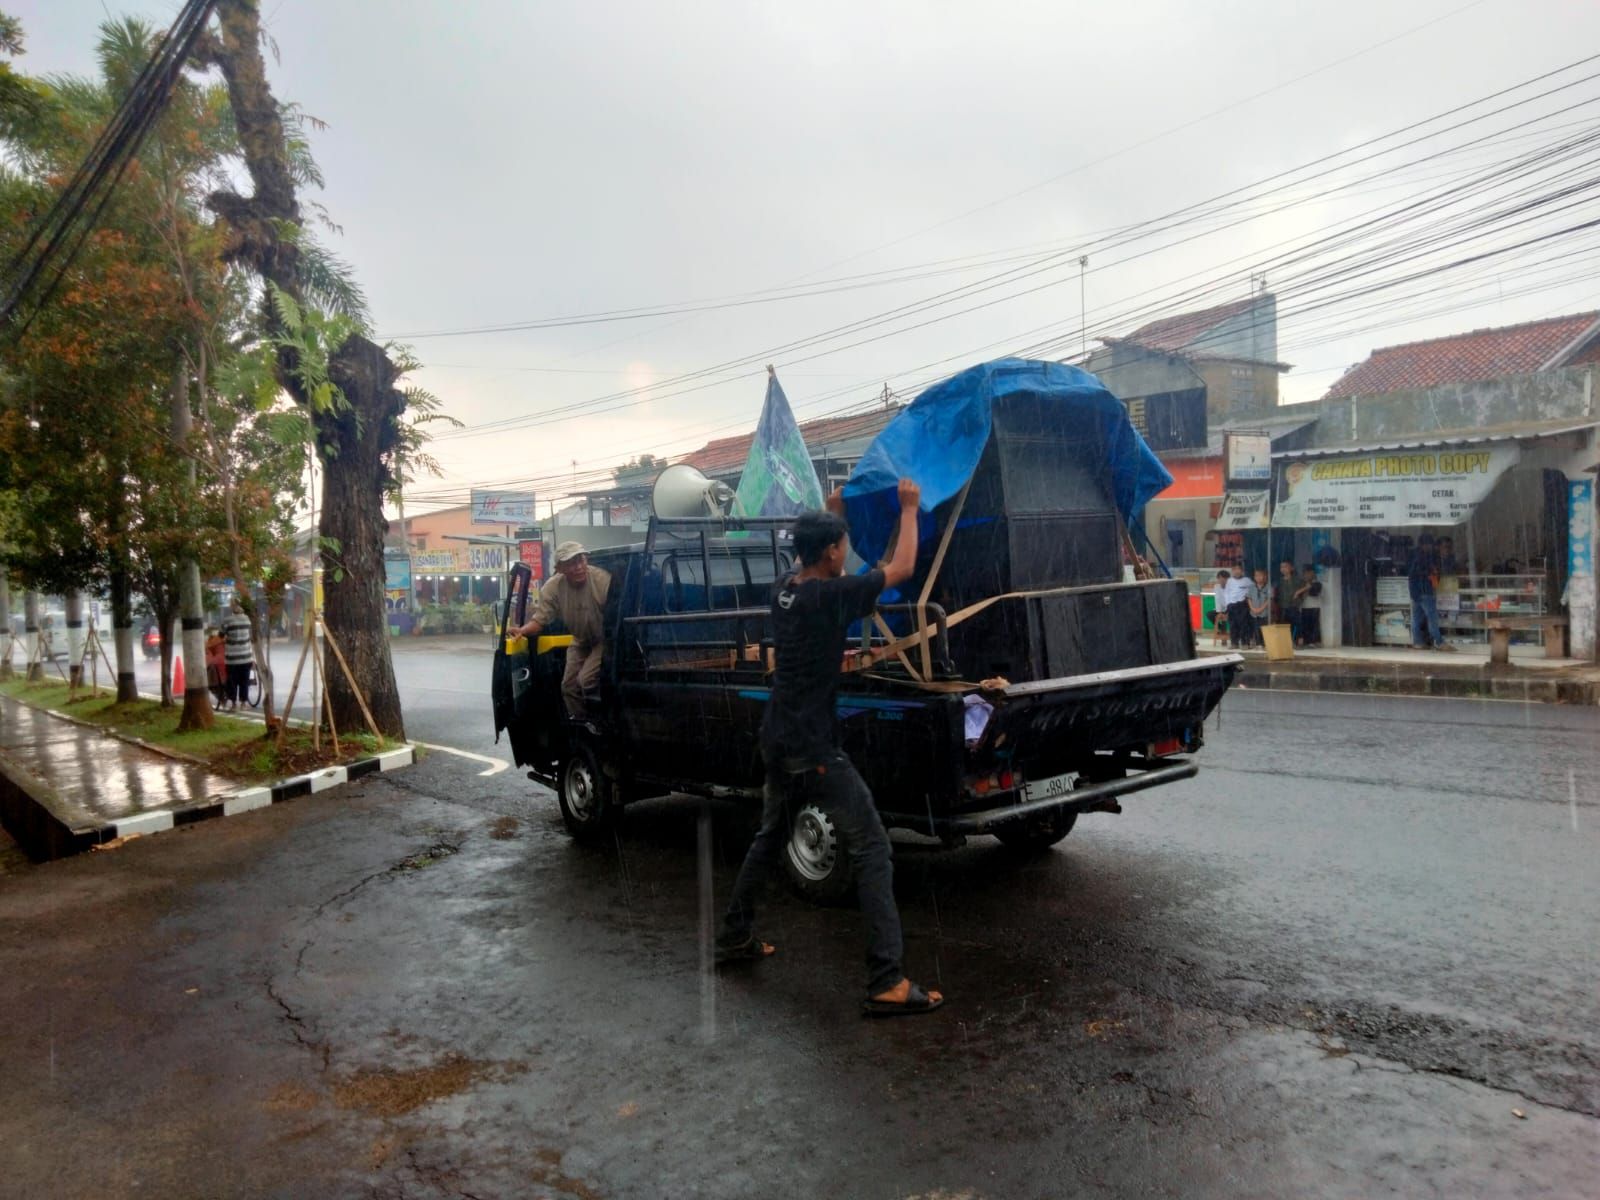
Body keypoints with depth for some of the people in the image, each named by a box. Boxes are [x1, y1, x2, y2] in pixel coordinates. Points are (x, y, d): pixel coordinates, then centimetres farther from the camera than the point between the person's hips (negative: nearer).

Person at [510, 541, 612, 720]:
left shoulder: (603, 580, -30)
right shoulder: (552, 587, -17)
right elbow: (540, 618, -15)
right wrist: (523, 630, -36)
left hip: (603, 640, -5)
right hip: (579, 642, 6)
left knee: (586, 680, -21)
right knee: (569, 685, 6)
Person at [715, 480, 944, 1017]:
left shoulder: (784, 589, 4)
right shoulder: (831, 596, -18)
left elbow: (811, 557, 29)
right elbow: (901, 568, -7)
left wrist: (831, 511, 32)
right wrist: (909, 508, 5)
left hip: (777, 741, 9)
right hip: (813, 747, -9)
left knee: (769, 838, 26)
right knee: (872, 850, -5)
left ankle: (735, 937, 38)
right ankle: (887, 982, -8)